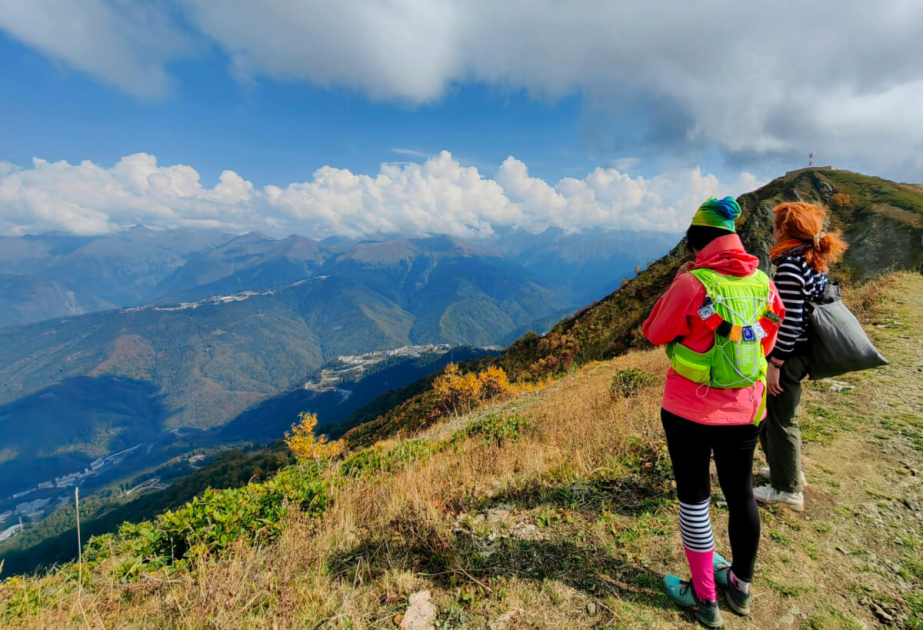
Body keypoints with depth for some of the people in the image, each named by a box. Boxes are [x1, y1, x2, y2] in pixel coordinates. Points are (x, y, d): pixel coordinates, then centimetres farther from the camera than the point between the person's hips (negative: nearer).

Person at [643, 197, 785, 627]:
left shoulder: (692, 282, -20)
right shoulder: (762, 282, -2)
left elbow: (655, 334, -9)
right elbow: (768, 336, 10)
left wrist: (675, 287, 0)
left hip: (691, 410, -5)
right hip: (745, 411, 6)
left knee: (694, 498, 11)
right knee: (741, 494, 21)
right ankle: (740, 585, 42)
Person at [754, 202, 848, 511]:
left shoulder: (790, 265, -20)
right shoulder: (814, 262, 9)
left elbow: (789, 320, -23)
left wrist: (775, 363, -18)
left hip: (788, 354, -9)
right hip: (803, 351, 9)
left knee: (781, 419, 6)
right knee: (773, 413, 23)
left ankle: (787, 489, 22)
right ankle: (786, 469, 40)